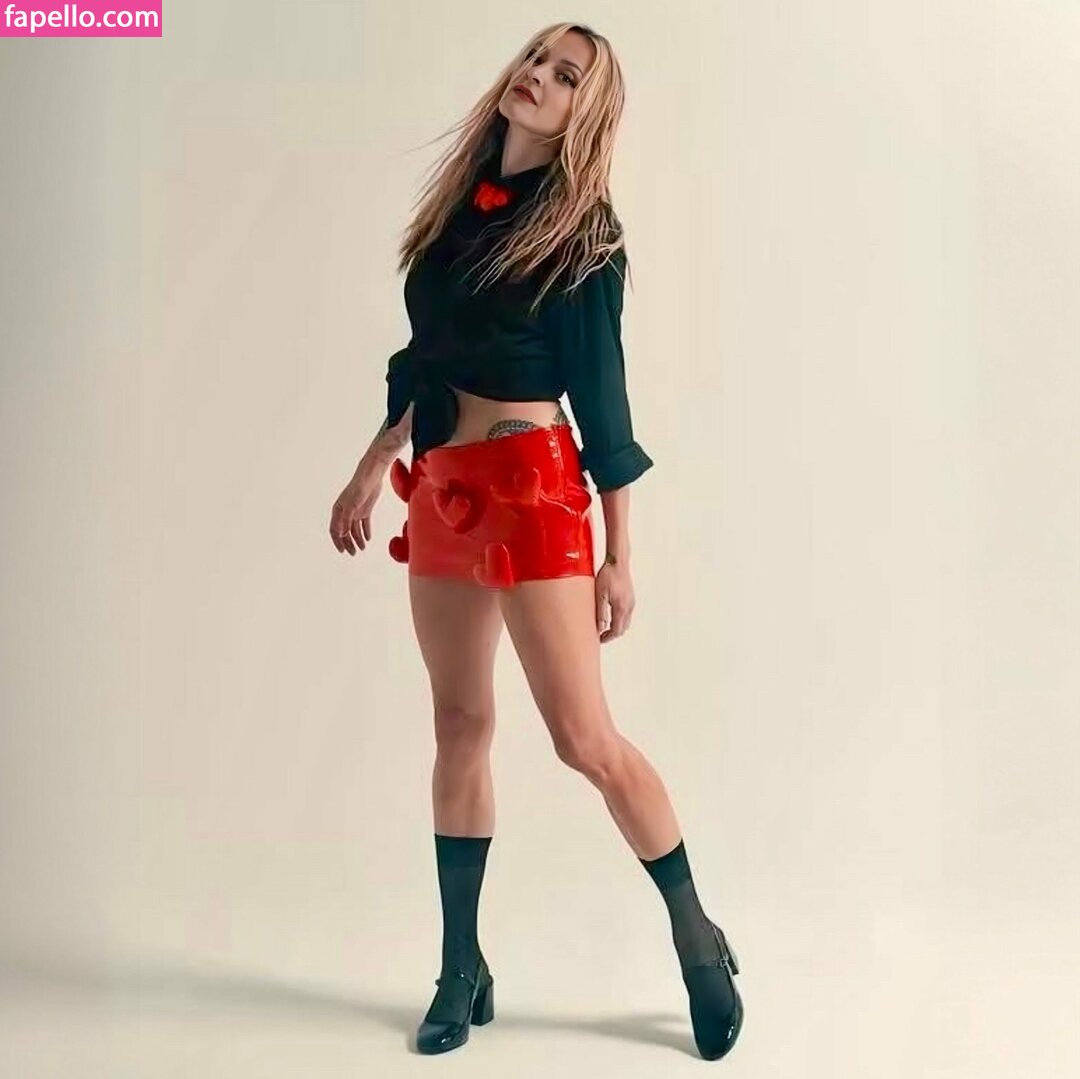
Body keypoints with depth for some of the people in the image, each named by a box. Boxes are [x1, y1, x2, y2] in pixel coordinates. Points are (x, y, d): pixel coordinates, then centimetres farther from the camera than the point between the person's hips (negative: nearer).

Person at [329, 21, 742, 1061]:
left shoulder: (578, 232, -6)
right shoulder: (461, 202, 13)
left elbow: (602, 395, -8)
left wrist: (620, 557, -9)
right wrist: (369, 471, 22)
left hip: (530, 485, -7)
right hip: (442, 490, 7)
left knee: (585, 738, -6)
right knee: (460, 726, 10)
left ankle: (697, 937, 15)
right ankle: (463, 970, 21)